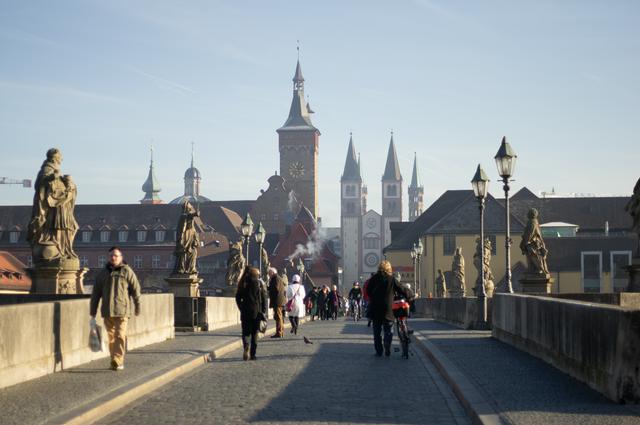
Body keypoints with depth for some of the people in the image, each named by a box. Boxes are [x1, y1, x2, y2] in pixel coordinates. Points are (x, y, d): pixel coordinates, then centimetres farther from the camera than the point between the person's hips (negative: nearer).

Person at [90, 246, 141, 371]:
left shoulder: (127, 271, 1)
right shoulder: (102, 273, 11)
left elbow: (136, 290, 2)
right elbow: (96, 294, 13)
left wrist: (137, 307, 1)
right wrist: (93, 313, 10)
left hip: (122, 310, -4)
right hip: (107, 311, 4)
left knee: (120, 336, -11)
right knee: (111, 336, 8)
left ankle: (118, 362, -13)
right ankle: (115, 361, 18)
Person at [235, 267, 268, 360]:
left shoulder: (243, 284, 1)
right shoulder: (260, 284, -2)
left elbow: (238, 297, 2)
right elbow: (264, 298, -3)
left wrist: (241, 308, 11)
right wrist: (264, 312, 2)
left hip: (245, 312, 0)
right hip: (257, 311, 0)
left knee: (245, 331, 6)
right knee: (254, 333, 8)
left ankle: (246, 345, -24)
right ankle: (252, 354, 6)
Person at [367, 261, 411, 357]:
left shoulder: (374, 278, 1)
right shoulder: (392, 279, -2)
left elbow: (368, 291, 7)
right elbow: (401, 289, 4)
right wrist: (408, 297, 20)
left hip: (375, 308, 1)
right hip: (387, 309, -1)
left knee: (377, 331, 9)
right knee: (388, 331, 6)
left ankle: (378, 351, 7)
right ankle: (387, 351, -6)